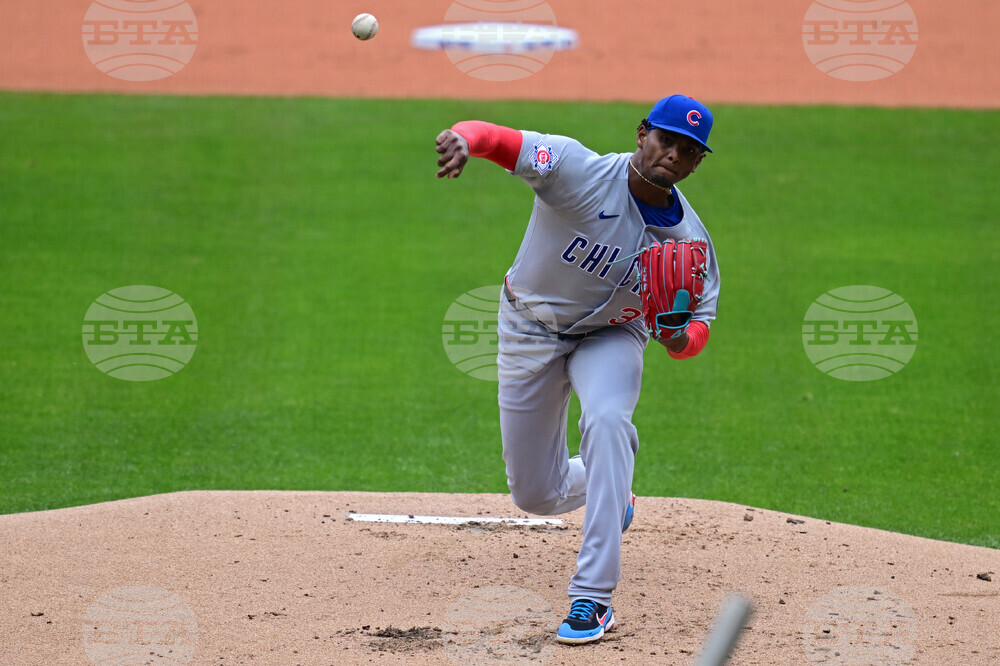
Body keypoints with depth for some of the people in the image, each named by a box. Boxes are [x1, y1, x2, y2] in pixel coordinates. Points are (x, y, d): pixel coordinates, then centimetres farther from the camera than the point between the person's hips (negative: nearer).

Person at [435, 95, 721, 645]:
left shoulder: (689, 239, -18)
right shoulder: (577, 170, -27)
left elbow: (699, 326, -8)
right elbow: (497, 139, -39)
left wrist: (679, 338, -34)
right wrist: (463, 138, -64)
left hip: (610, 336, 0)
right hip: (530, 330, 0)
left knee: (607, 420, -33)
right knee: (535, 495, 7)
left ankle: (592, 597, -30)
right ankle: (610, 491, 47)